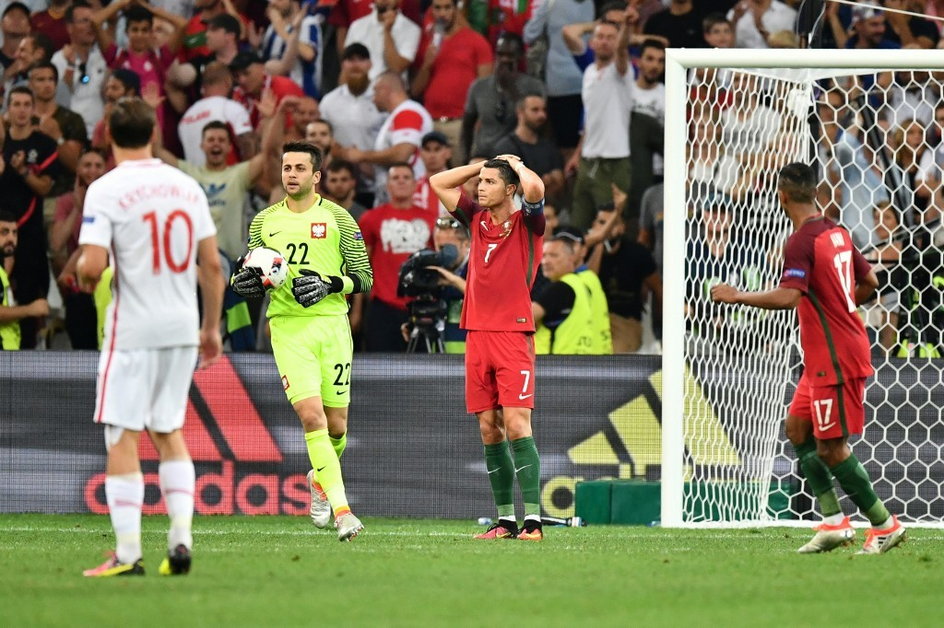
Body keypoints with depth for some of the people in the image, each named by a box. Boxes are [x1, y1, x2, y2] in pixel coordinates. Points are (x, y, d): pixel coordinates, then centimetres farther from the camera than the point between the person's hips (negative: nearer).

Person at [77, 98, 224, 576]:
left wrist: (84, 275, 6)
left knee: (121, 437, 0)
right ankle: (181, 538, 6)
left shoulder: (105, 191, -10)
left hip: (132, 330, -5)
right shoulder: (187, 186, 5)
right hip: (183, 327, 5)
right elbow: (211, 265, 7)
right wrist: (212, 328, 15)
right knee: (169, 431, 16)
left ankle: (128, 552, -3)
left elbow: (92, 267, -18)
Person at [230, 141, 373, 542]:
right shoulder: (264, 221, 11)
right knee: (311, 417, -16)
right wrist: (246, 280, -5)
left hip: (331, 324, 0)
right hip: (287, 327, 0)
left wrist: (329, 284, -14)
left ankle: (321, 478, 38)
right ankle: (341, 509, -18)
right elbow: (253, 278, 19)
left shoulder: (338, 219, 3)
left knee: (335, 424, 5)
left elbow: (364, 278, 3)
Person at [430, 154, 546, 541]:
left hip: (513, 335, -6)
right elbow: (438, 183, 21)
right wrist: (483, 164, 15)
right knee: (488, 429, 4)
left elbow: (535, 189, -21)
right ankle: (505, 520, 8)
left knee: (516, 425, -13)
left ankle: (533, 519, -16)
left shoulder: (526, 223, -1)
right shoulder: (478, 221, 15)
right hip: (477, 334, 6)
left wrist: (516, 164, -2)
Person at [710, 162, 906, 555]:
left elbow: (789, 296, -32)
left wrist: (737, 297, -23)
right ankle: (833, 523, 11)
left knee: (831, 448, -4)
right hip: (822, 359, 9)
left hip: (835, 359, -9)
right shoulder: (836, 233, 9)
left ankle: (885, 525, 3)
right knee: (798, 429, 13)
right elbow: (869, 282, 18)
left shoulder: (801, 242, -18)